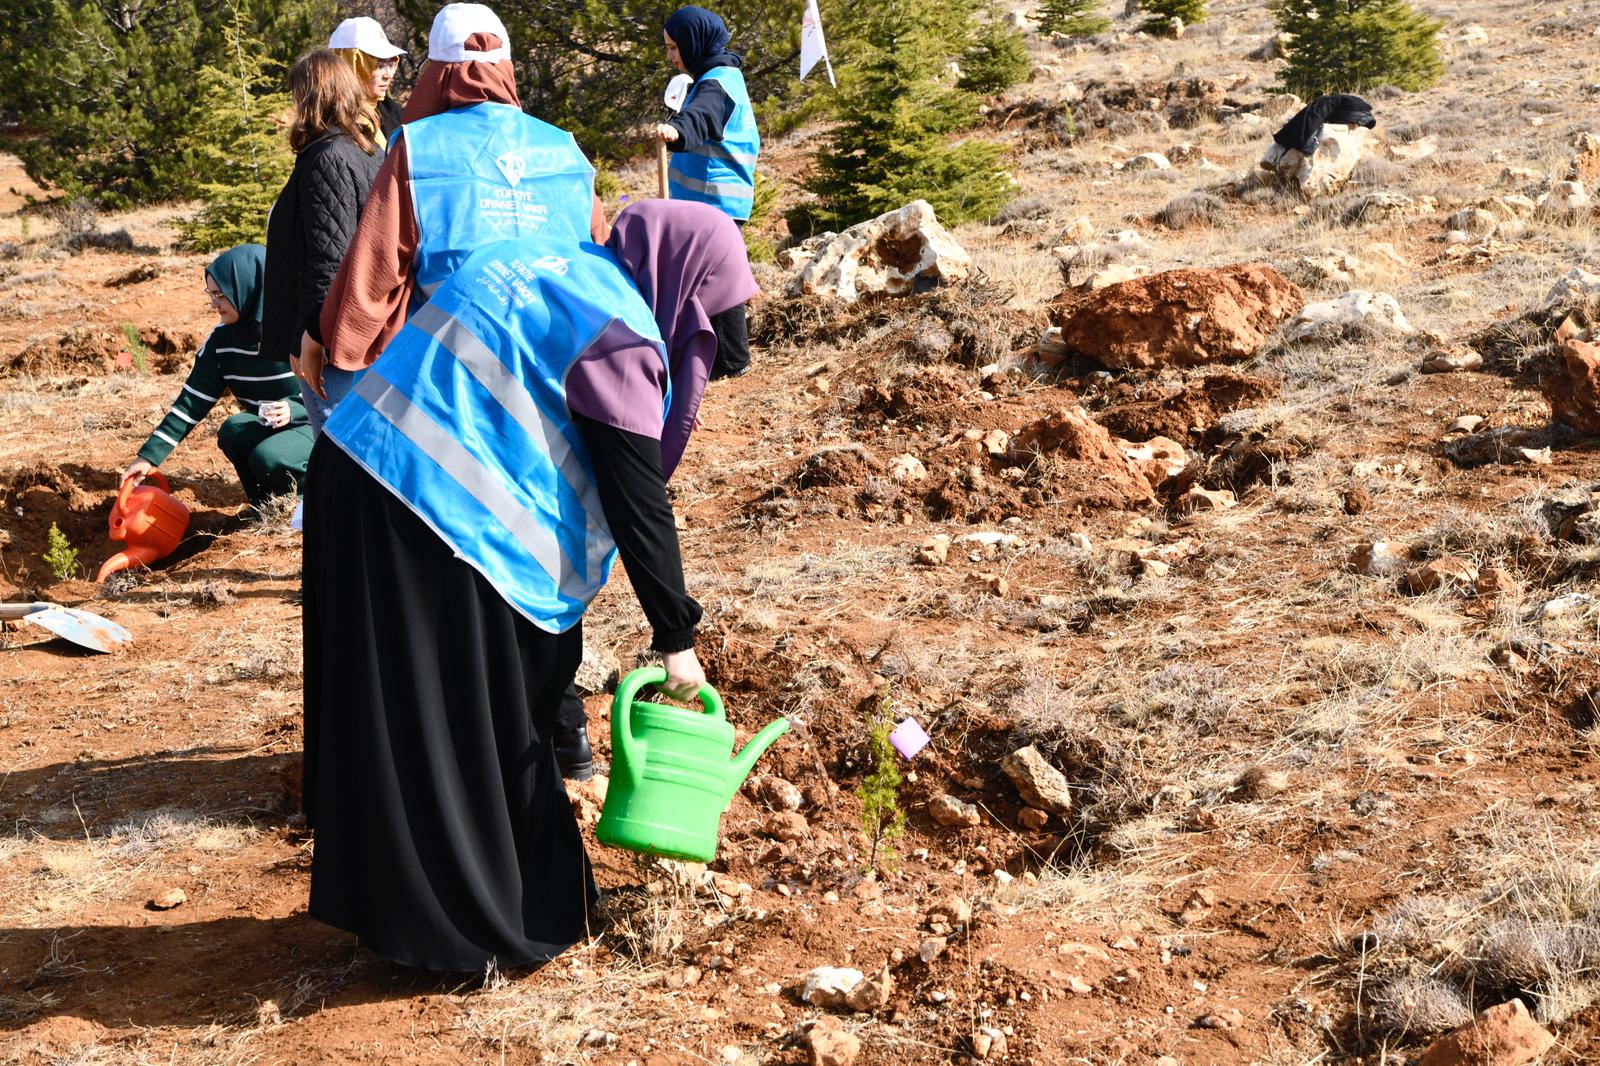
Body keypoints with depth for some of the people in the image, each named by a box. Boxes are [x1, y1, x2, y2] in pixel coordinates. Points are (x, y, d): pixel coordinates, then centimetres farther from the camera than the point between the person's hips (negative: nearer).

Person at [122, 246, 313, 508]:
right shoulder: (222, 341, -2)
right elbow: (193, 402, 0)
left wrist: (294, 410, -32)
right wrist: (150, 455, -5)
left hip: (318, 426, -5)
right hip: (265, 429, 5)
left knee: (268, 457, -33)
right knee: (234, 430, -26)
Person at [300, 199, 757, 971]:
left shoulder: (549, 261, 16)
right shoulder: (619, 329, -10)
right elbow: (638, 496, -9)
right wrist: (676, 635, -1)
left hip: (358, 475, 9)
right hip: (436, 513, -9)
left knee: (399, 718, 18)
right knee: (466, 725, 4)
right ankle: (471, 928, 17)